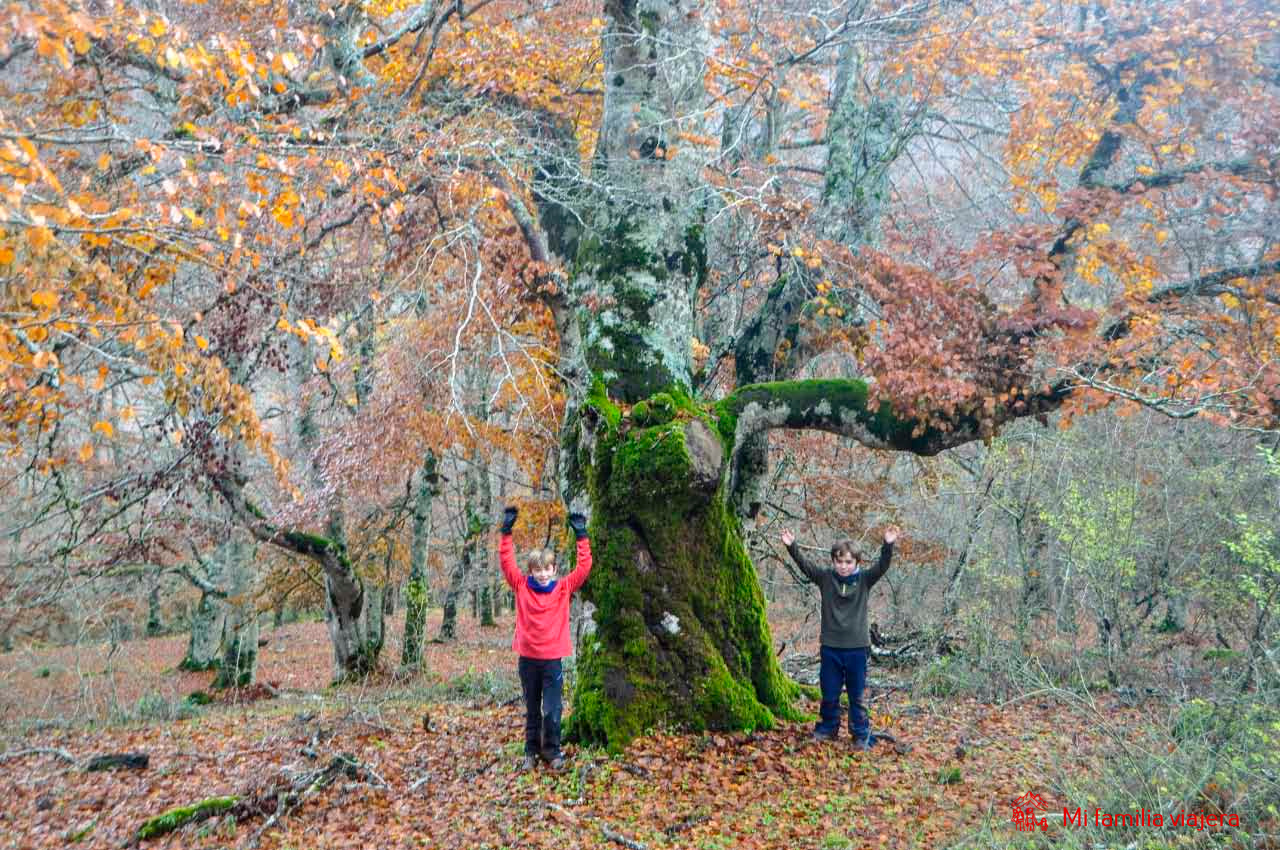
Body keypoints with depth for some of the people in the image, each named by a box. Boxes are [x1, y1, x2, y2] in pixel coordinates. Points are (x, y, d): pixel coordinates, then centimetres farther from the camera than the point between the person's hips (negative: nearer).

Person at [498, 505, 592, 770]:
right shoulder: (522, 587, -1)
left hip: (553, 659, -1)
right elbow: (506, 562, -4)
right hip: (527, 658, 1)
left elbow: (584, 567, -5)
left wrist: (581, 536, -7)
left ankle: (552, 749, 19)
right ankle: (531, 750, 26)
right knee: (531, 709, 14)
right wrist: (507, 532, -11)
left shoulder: (564, 588, -1)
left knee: (552, 710, 2)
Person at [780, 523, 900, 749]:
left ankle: (861, 734, 22)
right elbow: (805, 564, -11)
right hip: (831, 646, 1)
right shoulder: (825, 578, -2)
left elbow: (882, 566, -18)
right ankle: (828, 728, 30)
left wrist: (888, 545, -35)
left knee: (856, 695, 9)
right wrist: (791, 546, -27)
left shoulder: (864, 580, -4)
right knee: (829, 693, 12)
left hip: (857, 647, -1)